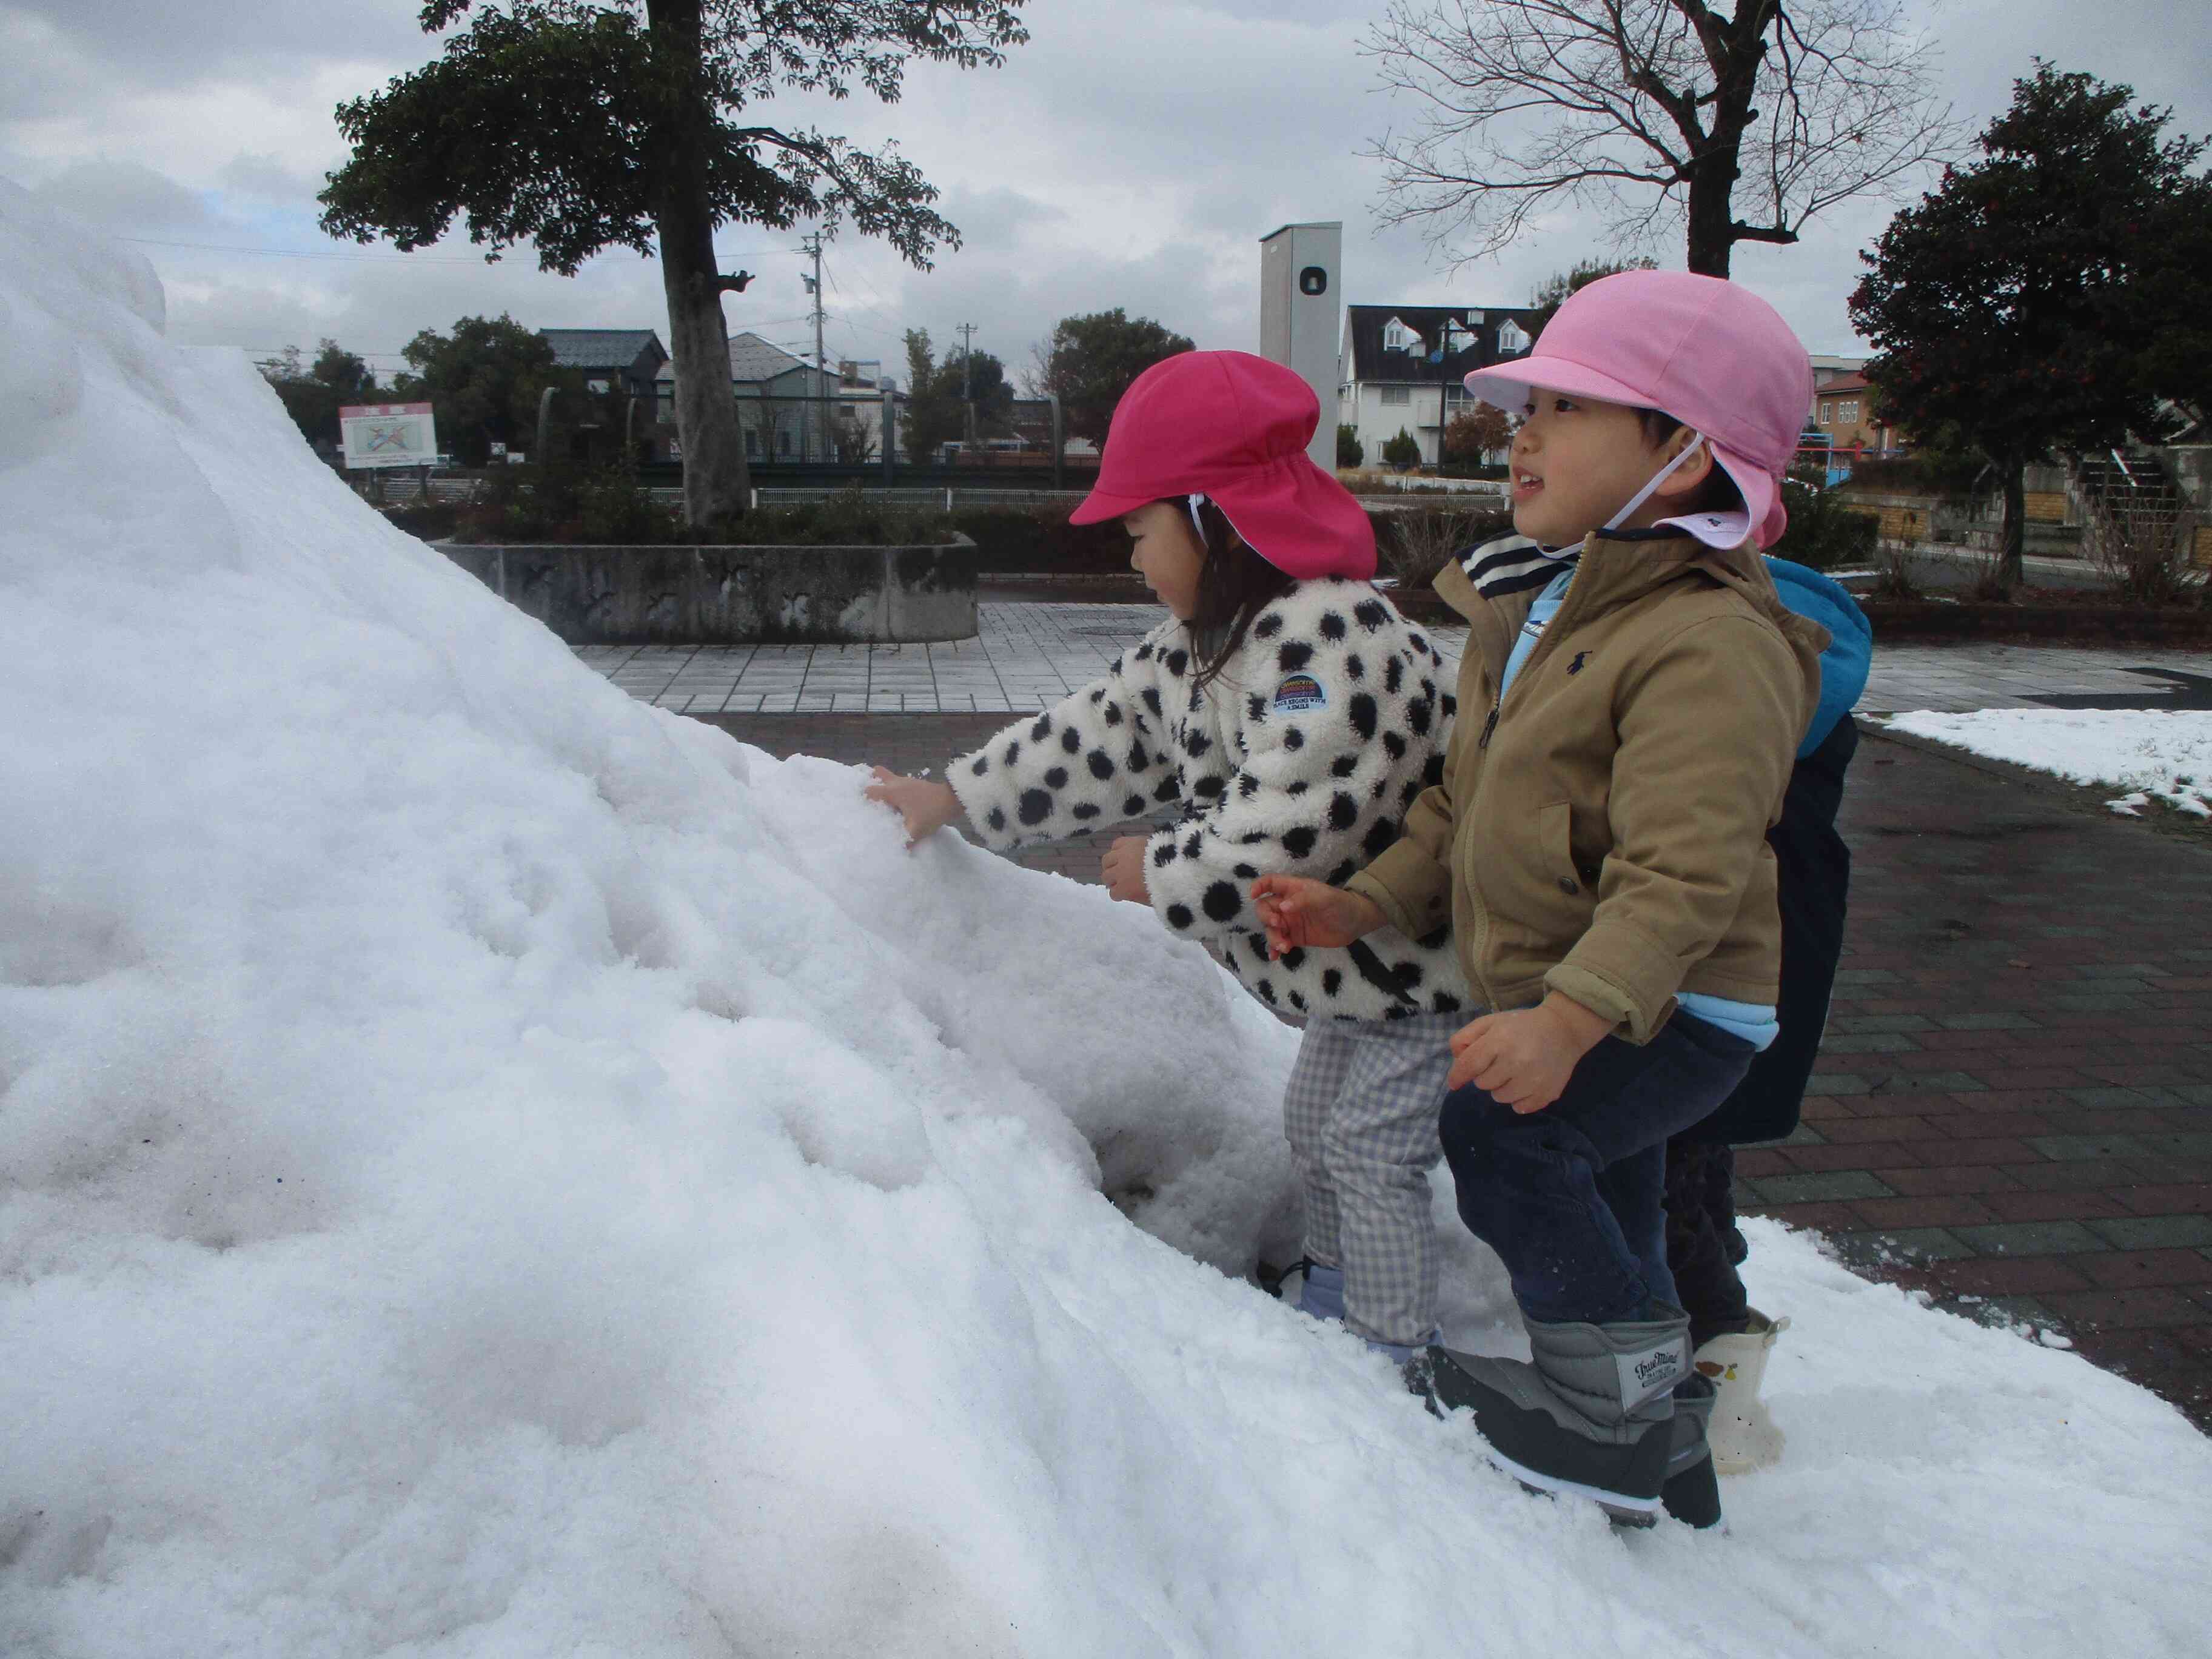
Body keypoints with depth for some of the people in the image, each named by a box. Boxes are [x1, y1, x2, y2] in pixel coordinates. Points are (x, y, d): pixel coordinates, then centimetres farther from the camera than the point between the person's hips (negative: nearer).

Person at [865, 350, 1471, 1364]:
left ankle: (1393, 1351, 16)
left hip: (1418, 961, -10)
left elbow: (1289, 824, -35)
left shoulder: (1325, 637, -30)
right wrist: (952, 797, 12)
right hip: (1348, 967, 10)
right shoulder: (1196, 650, 4)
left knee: (1369, 1148, -2)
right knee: (1313, 1126, 23)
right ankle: (1328, 1294, 43)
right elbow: (1097, 738, 11)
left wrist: (1161, 874, -20)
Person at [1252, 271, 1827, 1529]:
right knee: (1609, 1224, 22)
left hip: (1676, 1014, -9)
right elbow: (1464, 807, 10)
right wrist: (1368, 904, -3)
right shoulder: (1530, 613, 7)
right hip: (1563, 995, 10)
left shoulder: (1713, 644, -23)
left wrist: (1570, 1016, -41)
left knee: (1501, 1126, -29)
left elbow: (1683, 872, -32)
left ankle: (1617, 1410, -9)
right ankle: (1665, 1457, 44)